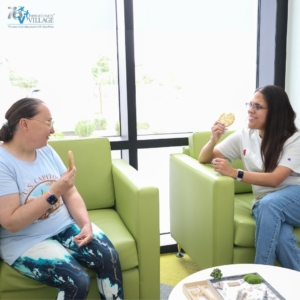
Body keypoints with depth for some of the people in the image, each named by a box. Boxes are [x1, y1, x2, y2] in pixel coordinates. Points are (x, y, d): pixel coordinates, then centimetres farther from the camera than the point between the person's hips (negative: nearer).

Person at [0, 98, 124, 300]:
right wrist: (54, 193, -26)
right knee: (78, 281, -23)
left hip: (66, 226, 6)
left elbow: (71, 194, 5)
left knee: (109, 257, -15)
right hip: (27, 241, -5)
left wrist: (86, 224, -11)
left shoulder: (46, 151, 4)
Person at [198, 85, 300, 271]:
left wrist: (235, 173, -31)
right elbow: (204, 159, 5)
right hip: (265, 203, 2)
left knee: (269, 204, -37)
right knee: (280, 237, -33)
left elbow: (275, 179, -22)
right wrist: (214, 140, -16)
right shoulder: (244, 136, 2)